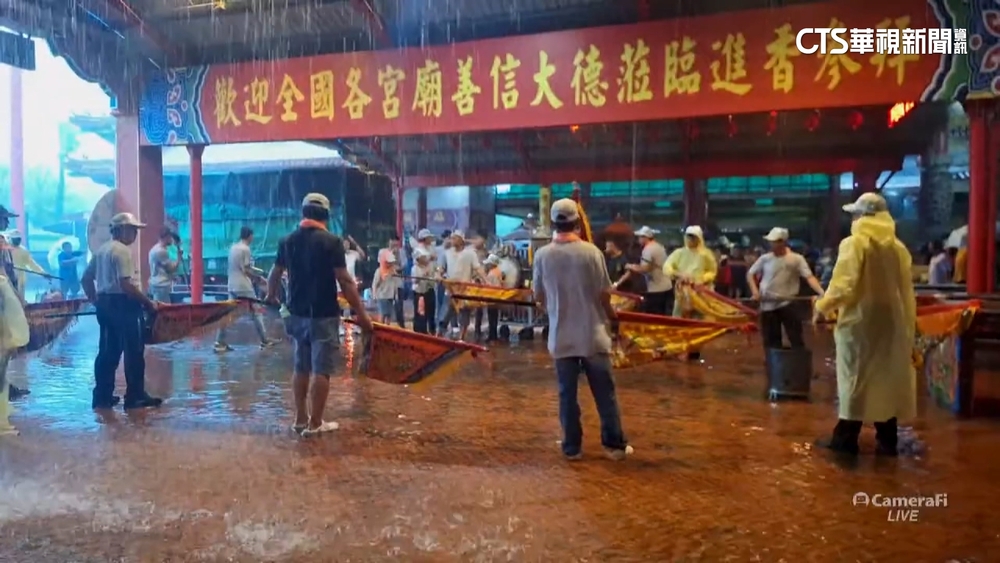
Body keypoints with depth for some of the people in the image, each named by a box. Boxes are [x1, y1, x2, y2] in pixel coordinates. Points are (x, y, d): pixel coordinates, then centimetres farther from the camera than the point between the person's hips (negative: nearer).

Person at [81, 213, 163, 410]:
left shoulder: (102, 250, 16)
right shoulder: (122, 251, -14)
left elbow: (86, 278, 20)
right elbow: (126, 284, -23)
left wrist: (95, 301, 23)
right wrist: (148, 302, -17)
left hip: (105, 304, 10)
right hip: (123, 305, -10)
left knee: (108, 351, 14)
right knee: (133, 351, -2)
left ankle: (103, 396, 18)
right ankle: (135, 396, 2)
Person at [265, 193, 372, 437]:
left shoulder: (287, 241, 5)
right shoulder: (331, 241, -12)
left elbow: (275, 274, 17)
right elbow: (345, 281, -15)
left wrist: (271, 295, 38)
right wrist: (361, 314, -10)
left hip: (297, 313, 6)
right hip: (324, 315, -6)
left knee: (301, 367, 16)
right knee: (321, 370, 2)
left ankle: (300, 419, 23)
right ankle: (315, 423, 7)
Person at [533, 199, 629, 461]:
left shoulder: (542, 255, -4)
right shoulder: (591, 251, -10)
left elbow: (538, 297, 5)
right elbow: (604, 293, -6)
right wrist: (610, 313, 15)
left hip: (561, 336, 2)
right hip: (592, 334, -1)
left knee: (567, 394, 10)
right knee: (605, 392, 10)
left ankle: (572, 447, 17)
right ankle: (614, 444, 19)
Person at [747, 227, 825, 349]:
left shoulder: (796, 258, -5)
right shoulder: (765, 258, 3)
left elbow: (809, 277, -14)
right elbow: (750, 274, 12)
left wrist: (822, 293, -29)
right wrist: (755, 290, -4)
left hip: (788, 304, -3)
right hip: (768, 305, 3)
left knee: (796, 338, -2)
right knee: (771, 341, 9)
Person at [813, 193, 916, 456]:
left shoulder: (855, 243, -9)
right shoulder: (898, 247, 8)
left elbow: (844, 285, -18)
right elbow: (906, 291, 9)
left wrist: (822, 307, -5)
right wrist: (907, 325, 14)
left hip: (860, 321, -5)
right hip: (891, 321, 5)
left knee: (855, 379, 1)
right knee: (888, 378, 11)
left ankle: (846, 438, 8)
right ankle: (887, 439, 18)